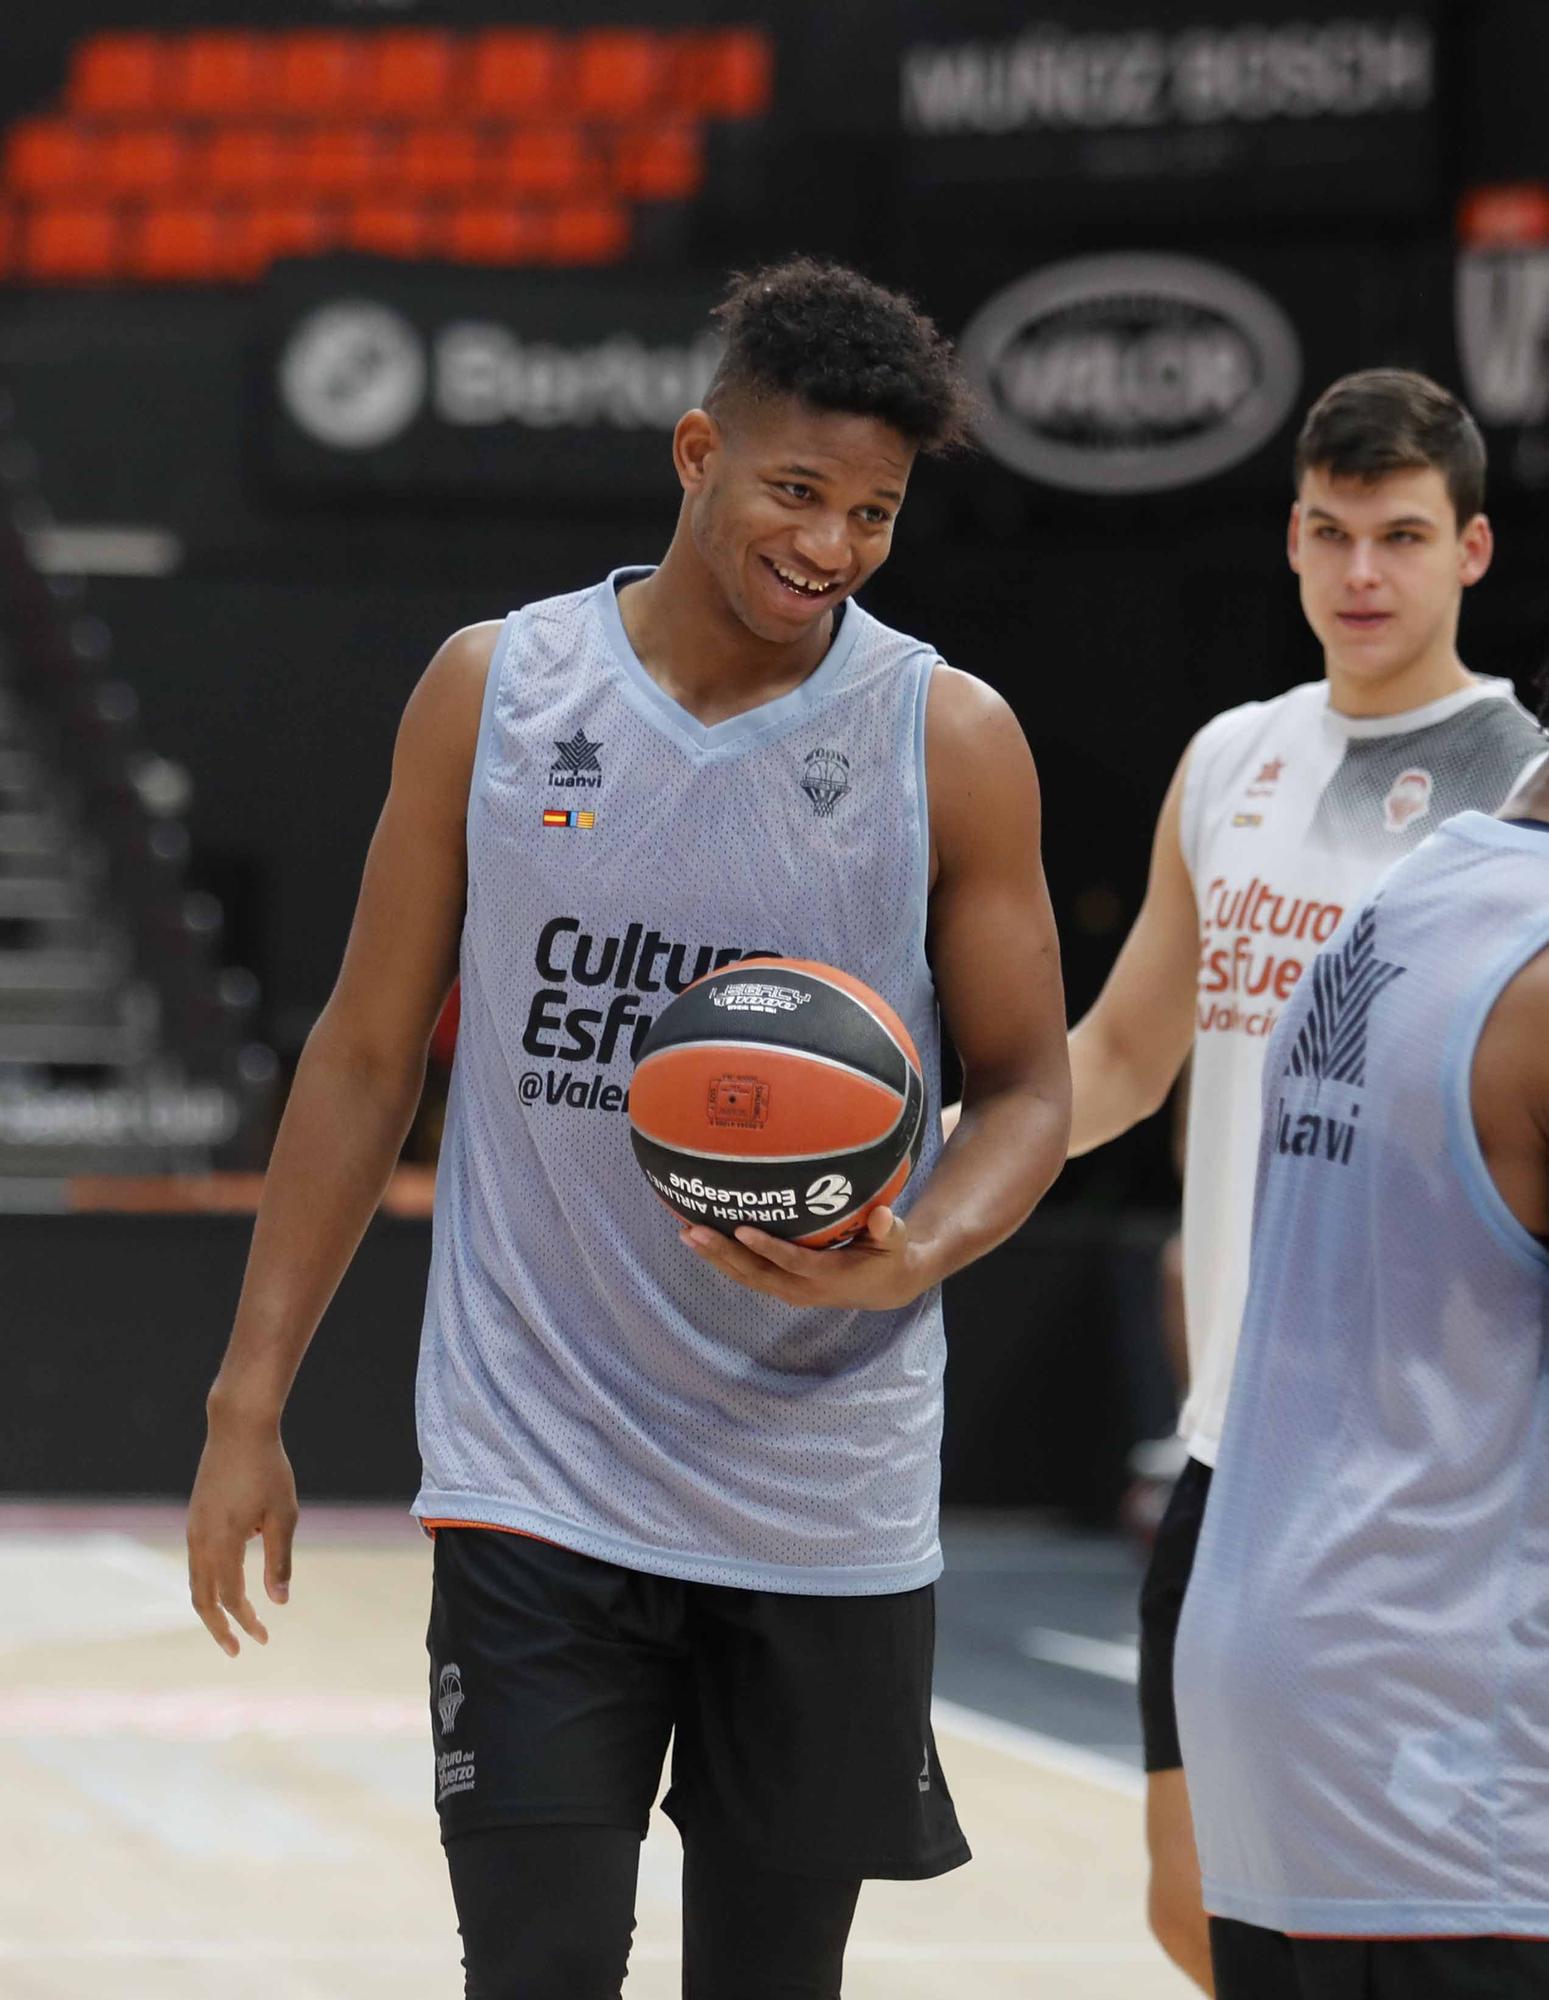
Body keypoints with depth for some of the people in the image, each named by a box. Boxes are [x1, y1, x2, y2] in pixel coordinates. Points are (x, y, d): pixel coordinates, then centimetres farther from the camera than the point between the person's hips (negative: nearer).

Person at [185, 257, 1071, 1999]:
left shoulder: (951, 743, -2)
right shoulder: (492, 691, 0)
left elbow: (1027, 1087, 3)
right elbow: (370, 1052, 6)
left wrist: (910, 1259, -20)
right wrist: (249, 1403, 4)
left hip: (826, 1512, 1)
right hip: (535, 1483, -1)